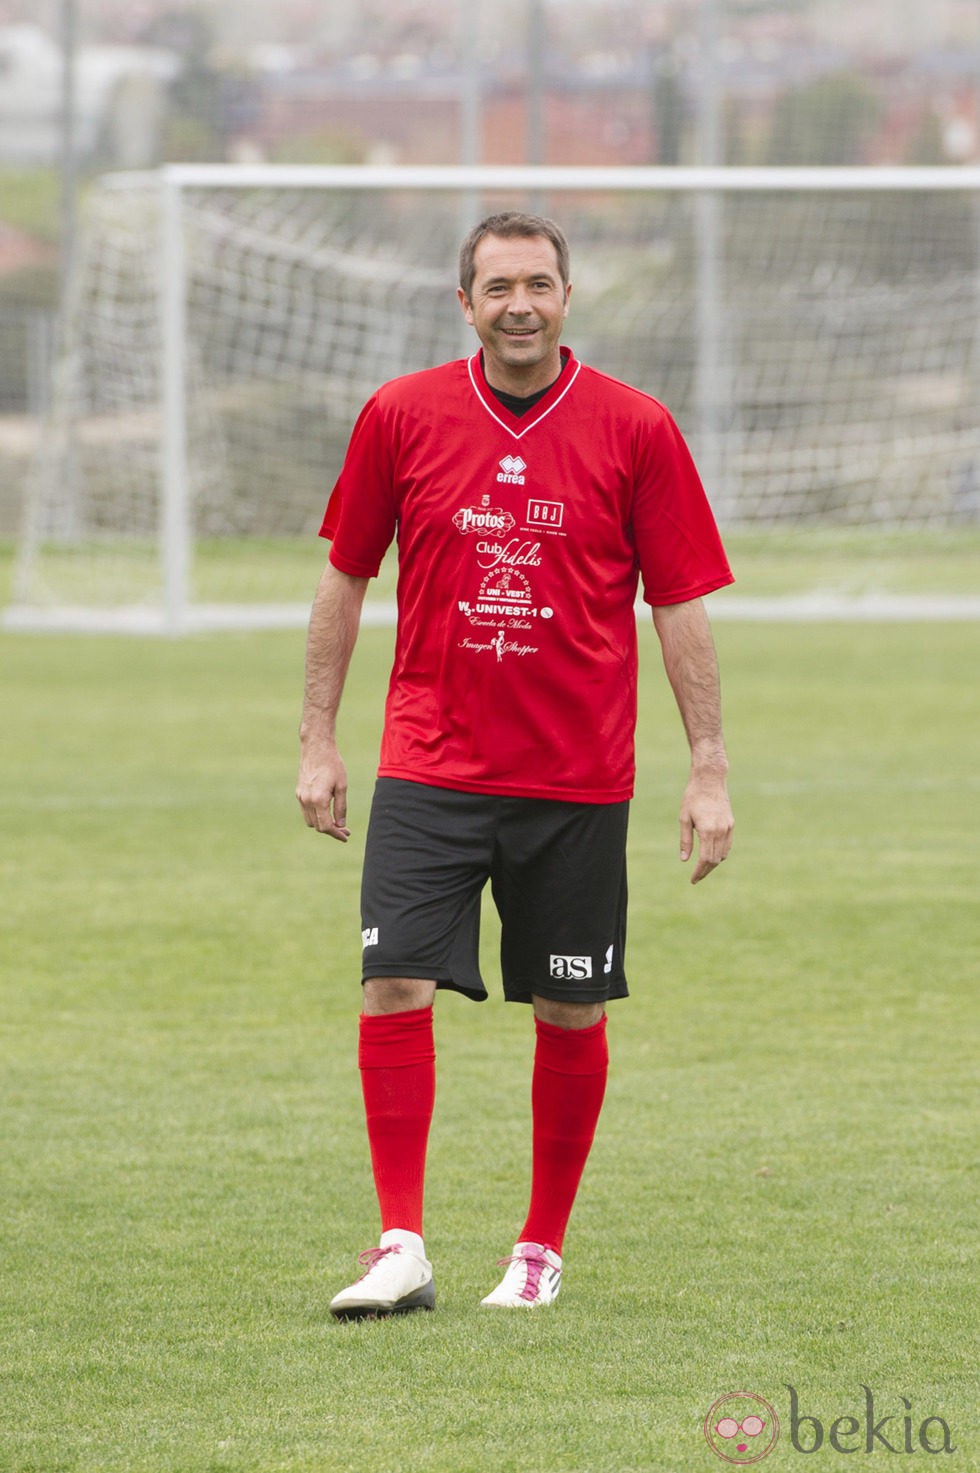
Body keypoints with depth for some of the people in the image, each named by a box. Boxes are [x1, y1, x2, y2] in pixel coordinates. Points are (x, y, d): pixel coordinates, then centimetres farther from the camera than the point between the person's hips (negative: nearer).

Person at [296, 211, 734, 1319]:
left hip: (577, 779, 0)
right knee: (395, 986, -12)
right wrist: (316, 741, 7)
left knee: (570, 1014, 4)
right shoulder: (401, 416, 1)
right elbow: (345, 577, 10)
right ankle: (401, 1249, -9)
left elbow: (679, 604, 1)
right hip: (428, 767, 0)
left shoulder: (634, 430, -2)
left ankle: (541, 1250, 17)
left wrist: (709, 769, -2)